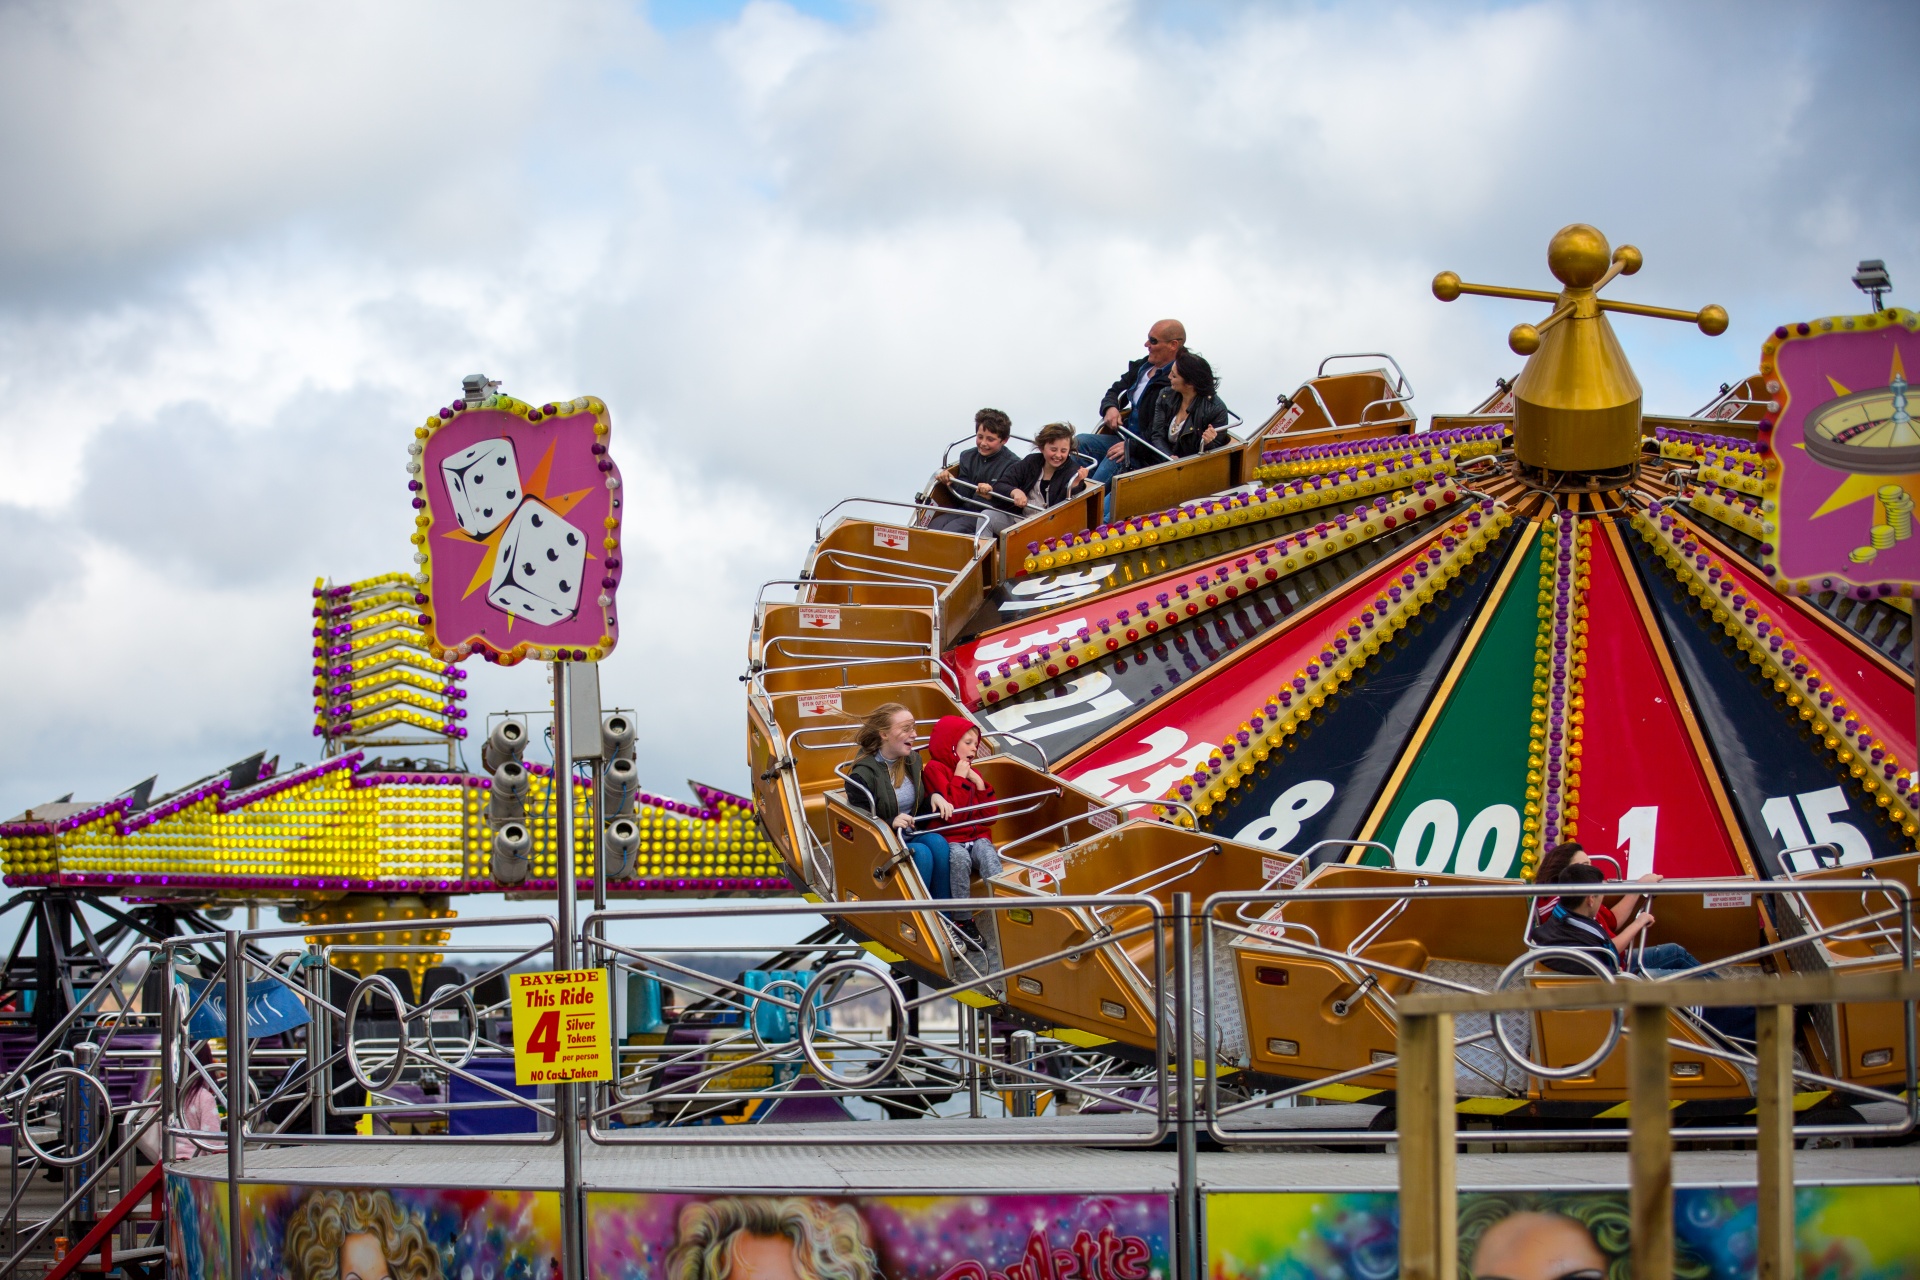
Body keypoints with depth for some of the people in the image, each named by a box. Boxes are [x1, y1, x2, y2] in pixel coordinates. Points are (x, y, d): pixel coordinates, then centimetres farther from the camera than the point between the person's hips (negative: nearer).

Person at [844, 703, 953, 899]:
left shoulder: (913, 761, 10)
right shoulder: (863, 774, -12)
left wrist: (933, 798, -4)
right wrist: (891, 823, -29)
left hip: (910, 835, 6)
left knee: (937, 842, -26)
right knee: (921, 853, -32)